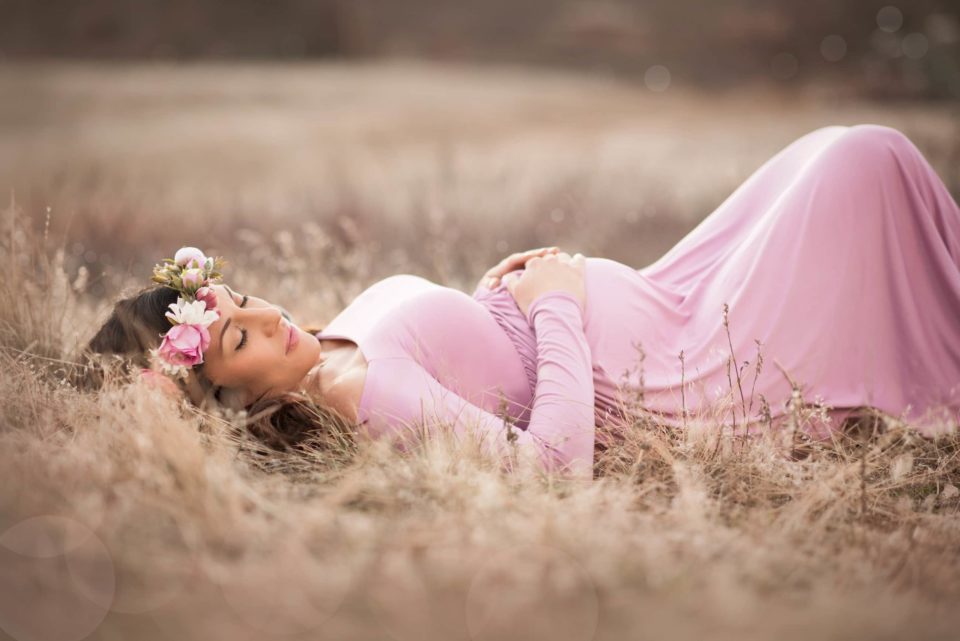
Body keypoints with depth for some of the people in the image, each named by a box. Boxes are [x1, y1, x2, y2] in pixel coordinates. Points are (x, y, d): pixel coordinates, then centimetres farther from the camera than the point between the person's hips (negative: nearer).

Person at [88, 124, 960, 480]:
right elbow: (555, 462, -34)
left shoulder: (331, 346, -1)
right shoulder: (364, 392, -30)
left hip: (647, 304, 9)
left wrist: (489, 295, 1)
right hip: (683, 378, -9)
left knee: (837, 152, 17)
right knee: (865, 157, -2)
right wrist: (553, 306, -24)